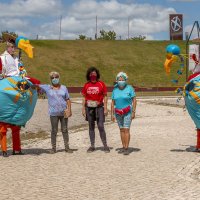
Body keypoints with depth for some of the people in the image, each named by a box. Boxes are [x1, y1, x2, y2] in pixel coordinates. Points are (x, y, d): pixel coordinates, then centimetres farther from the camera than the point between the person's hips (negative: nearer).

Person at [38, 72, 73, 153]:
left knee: (65, 130, 6)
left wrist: (69, 109, 0)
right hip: (53, 113, -1)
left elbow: (68, 99, 9)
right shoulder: (47, 88, 4)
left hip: (64, 112, 2)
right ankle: (53, 148, 11)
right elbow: (36, 85, 0)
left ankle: (67, 147, 13)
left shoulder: (63, 88, 9)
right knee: (54, 131, 2)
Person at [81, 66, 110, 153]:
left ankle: (105, 146, 2)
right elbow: (84, 98, 10)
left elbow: (105, 97, 1)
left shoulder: (101, 84, -1)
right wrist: (83, 109, 5)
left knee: (101, 126, -7)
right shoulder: (86, 85, 5)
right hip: (89, 108, 3)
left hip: (99, 107, -3)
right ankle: (92, 146, 16)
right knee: (91, 127, 9)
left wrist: (105, 108, -4)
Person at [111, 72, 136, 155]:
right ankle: (123, 147, 14)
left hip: (127, 112, -4)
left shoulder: (129, 88, -7)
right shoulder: (115, 90, 3)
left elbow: (134, 100, -6)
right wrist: (112, 114, 2)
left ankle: (126, 148, -9)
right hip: (118, 113, 4)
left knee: (126, 130, -9)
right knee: (121, 130, 8)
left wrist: (133, 112, -12)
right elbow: (113, 103, 6)